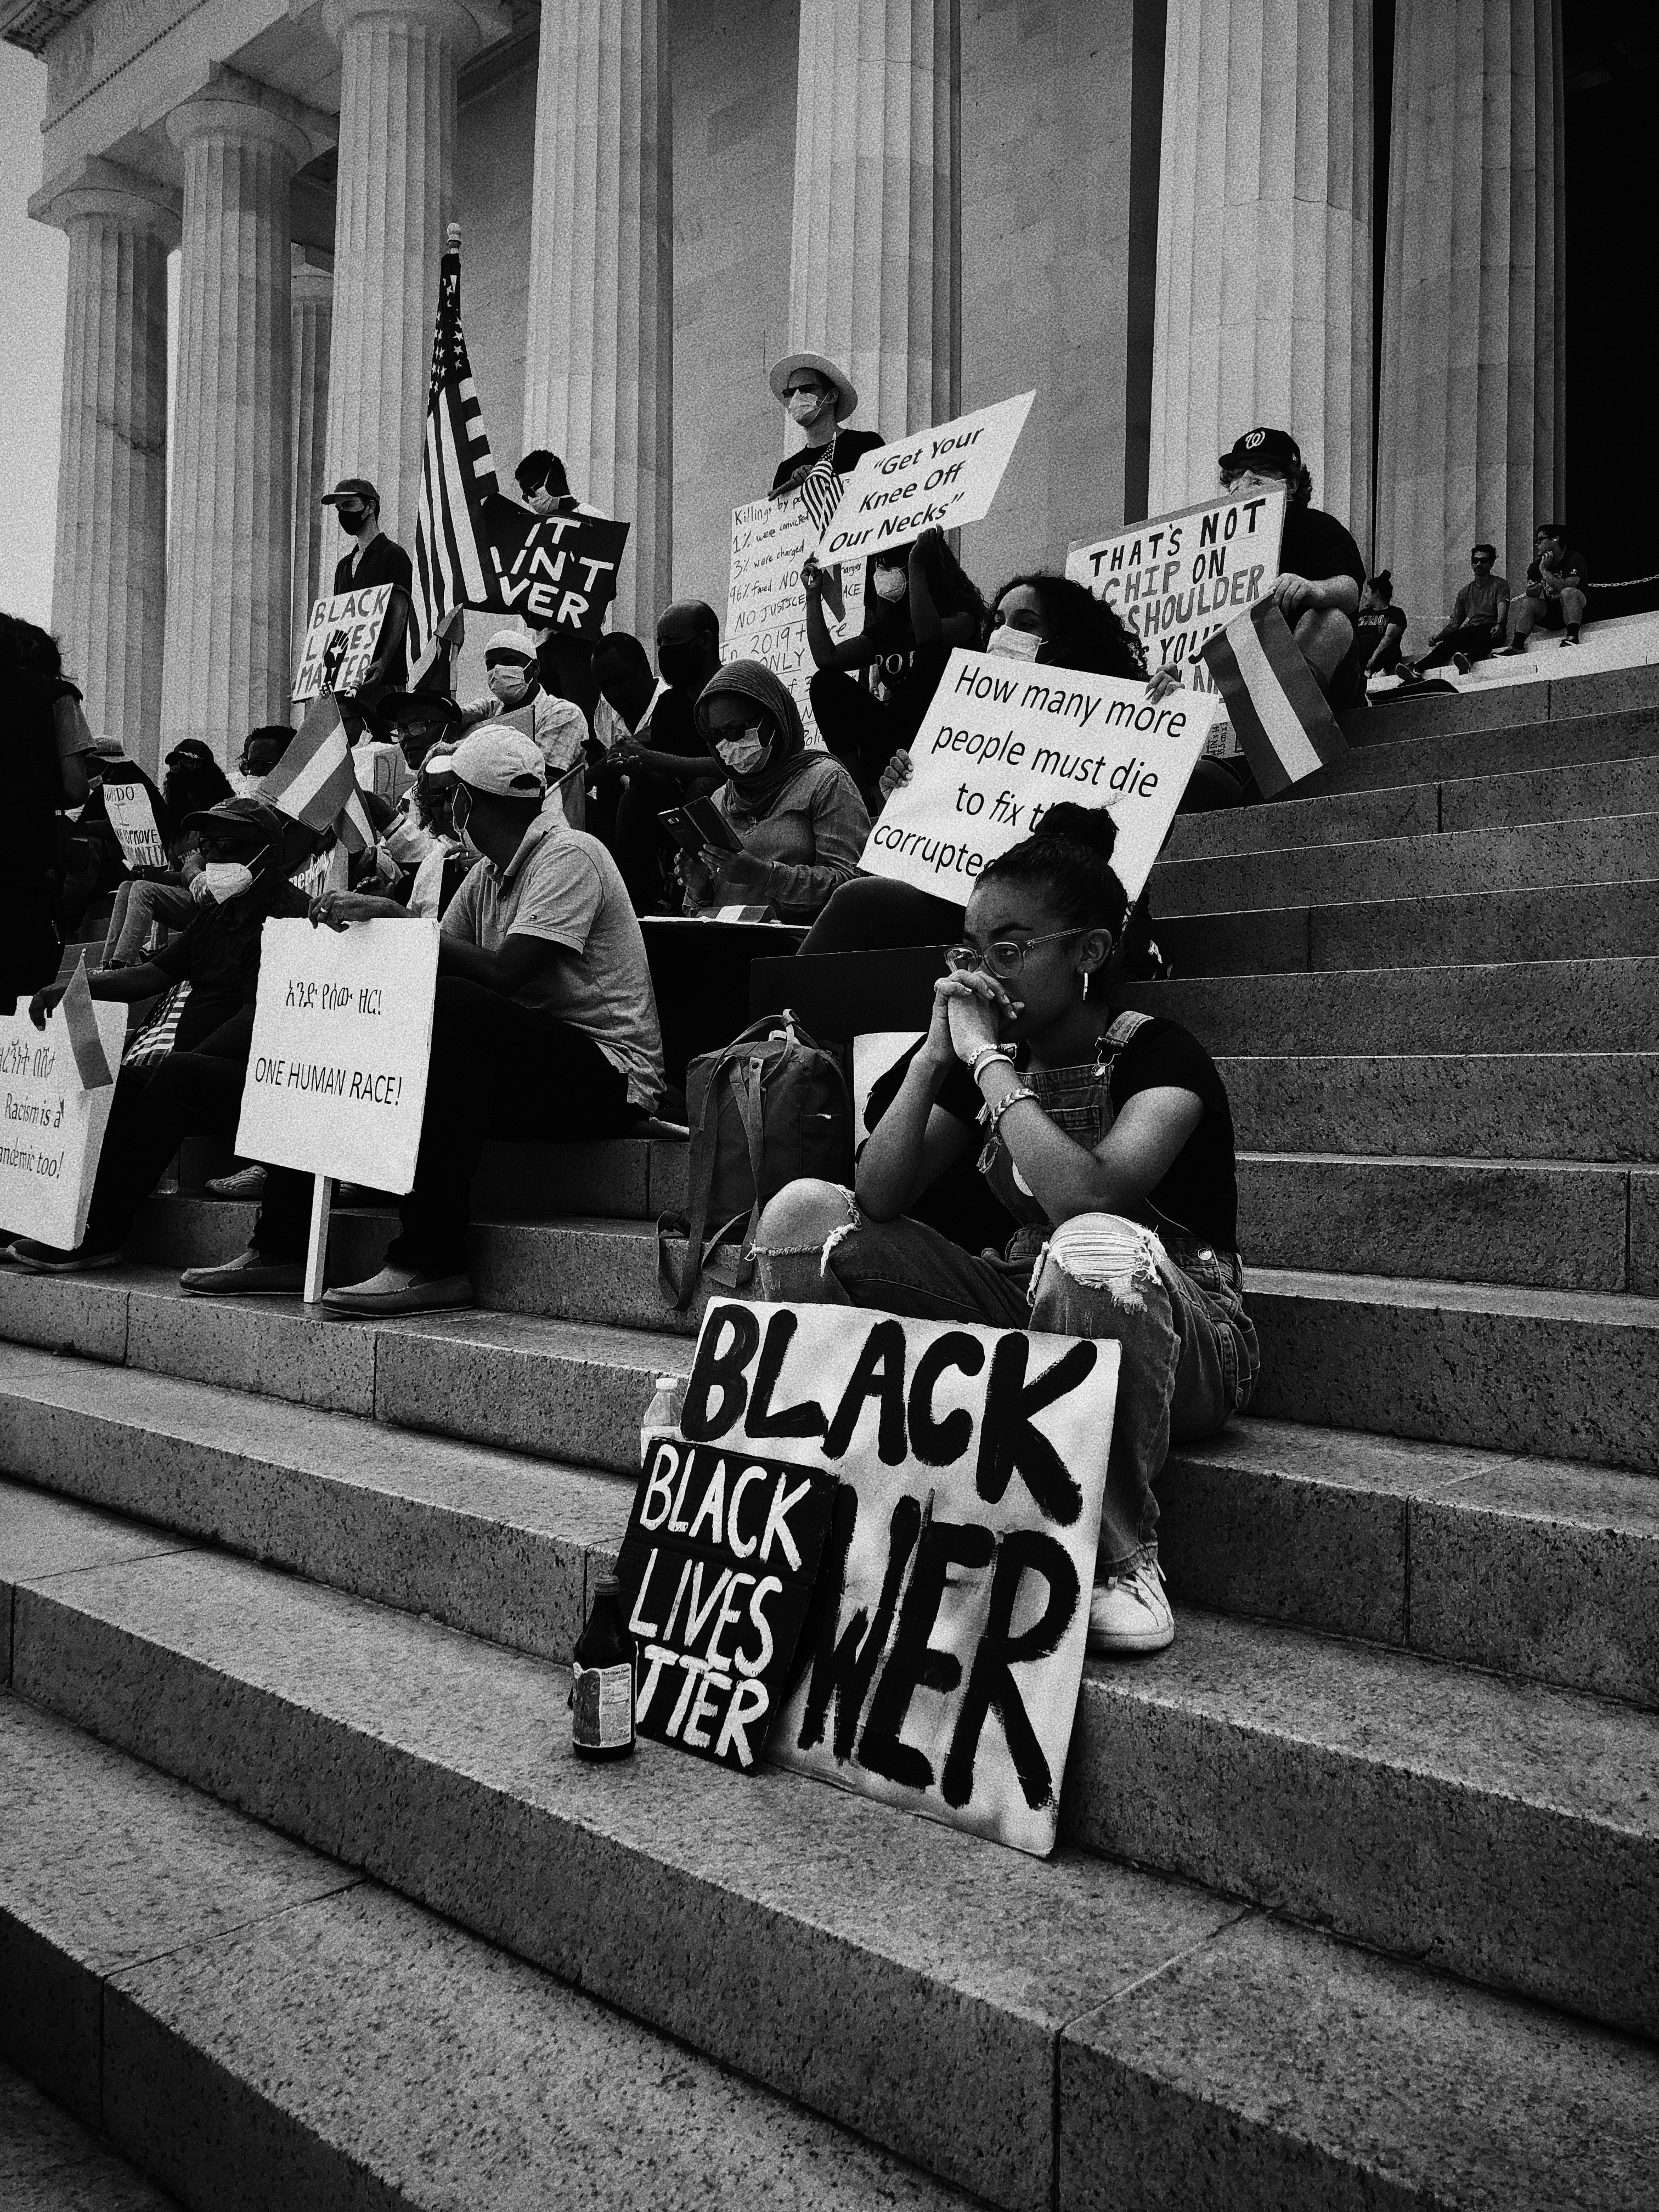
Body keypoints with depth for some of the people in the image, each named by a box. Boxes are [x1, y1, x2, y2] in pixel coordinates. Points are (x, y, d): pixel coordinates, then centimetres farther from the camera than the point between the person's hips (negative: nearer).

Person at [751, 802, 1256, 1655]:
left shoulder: (1159, 1057, -14)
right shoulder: (981, 1061, 3)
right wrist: (936, 1052, -16)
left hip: (1183, 1340, -5)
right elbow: (878, 1201, -8)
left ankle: (1125, 1558, -22)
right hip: (1025, 1312, 6)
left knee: (1095, 1247, -42)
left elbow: (1086, 1197, -34)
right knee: (803, 1211, -8)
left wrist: (987, 1057, -25)